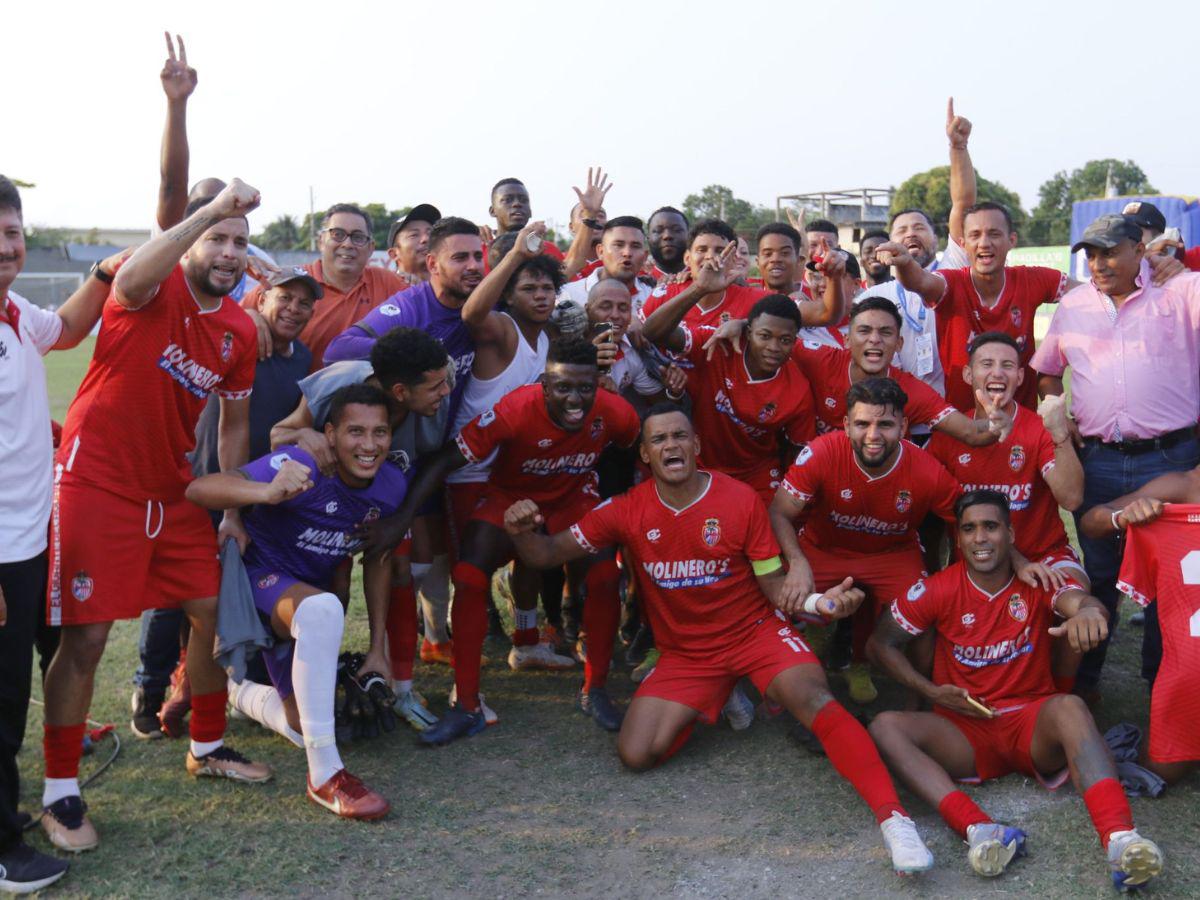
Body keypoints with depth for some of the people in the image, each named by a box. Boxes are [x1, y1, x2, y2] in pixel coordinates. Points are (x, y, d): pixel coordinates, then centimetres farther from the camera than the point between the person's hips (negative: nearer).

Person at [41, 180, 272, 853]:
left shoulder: (241, 331, 4)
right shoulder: (155, 289, -13)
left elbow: (235, 422, 13)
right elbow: (131, 280, -40)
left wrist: (234, 509, 10)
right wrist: (212, 208, -42)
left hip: (173, 492, 6)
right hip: (96, 486, -6)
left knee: (212, 612, 10)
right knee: (85, 636, -3)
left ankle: (208, 747, 31)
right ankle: (60, 791, 11)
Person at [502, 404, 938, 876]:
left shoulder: (740, 499, -11)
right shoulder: (628, 511, -8)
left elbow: (773, 584, -7)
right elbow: (548, 553, -5)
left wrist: (816, 601, -30)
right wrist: (523, 531, -30)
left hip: (756, 630, -2)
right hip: (686, 653, 3)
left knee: (817, 700, -30)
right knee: (636, 754, -12)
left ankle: (894, 818, -31)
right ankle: (723, 702, 16)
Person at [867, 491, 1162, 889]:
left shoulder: (1039, 580, -3)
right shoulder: (938, 591, -2)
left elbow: (1080, 601, -26)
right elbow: (882, 643, 5)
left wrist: (1089, 610, -52)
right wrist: (931, 691, -8)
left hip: (1033, 723, -1)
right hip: (965, 731, 1)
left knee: (1069, 707, -34)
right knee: (886, 726, -26)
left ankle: (1121, 840, -52)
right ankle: (978, 829, -47)